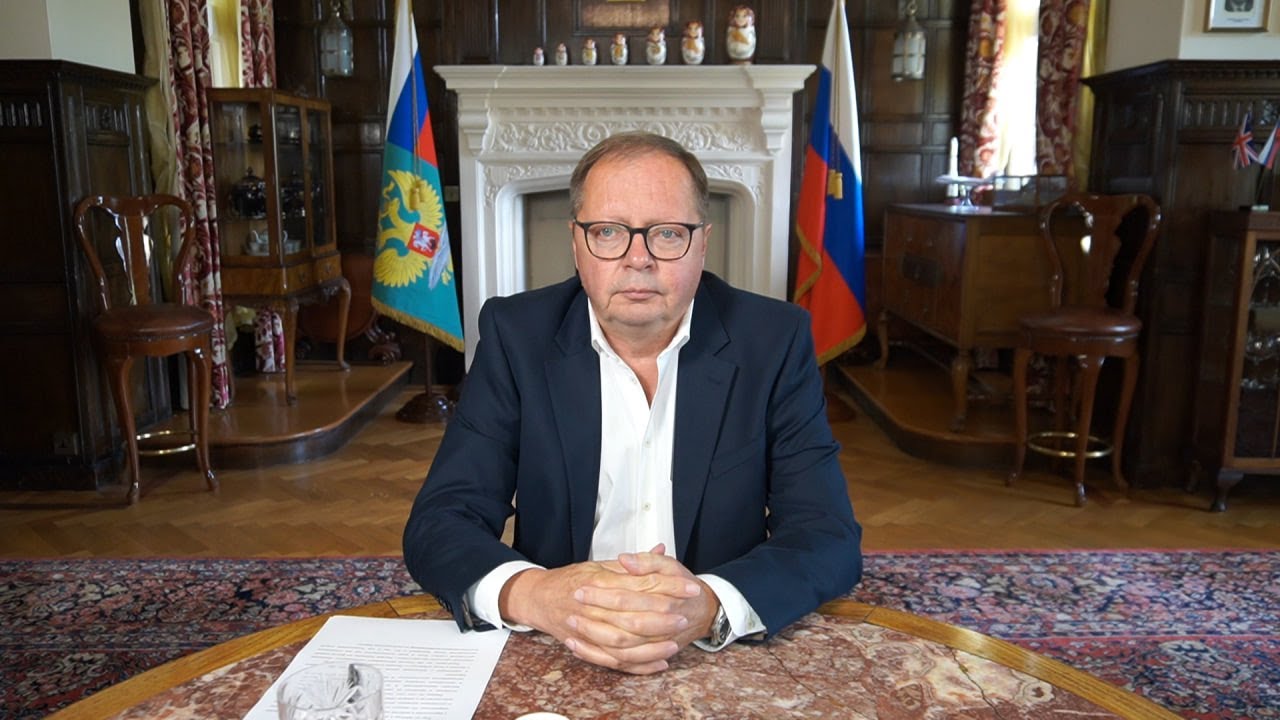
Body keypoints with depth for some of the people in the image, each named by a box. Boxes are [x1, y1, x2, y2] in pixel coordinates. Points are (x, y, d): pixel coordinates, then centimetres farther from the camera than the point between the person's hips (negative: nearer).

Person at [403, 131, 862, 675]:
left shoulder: (775, 340, -6)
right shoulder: (516, 335, -5)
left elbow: (829, 536, -10)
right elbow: (439, 520, -8)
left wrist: (709, 606, -30)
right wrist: (528, 594, -29)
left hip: (725, 655, 1)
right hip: (550, 654, 0)